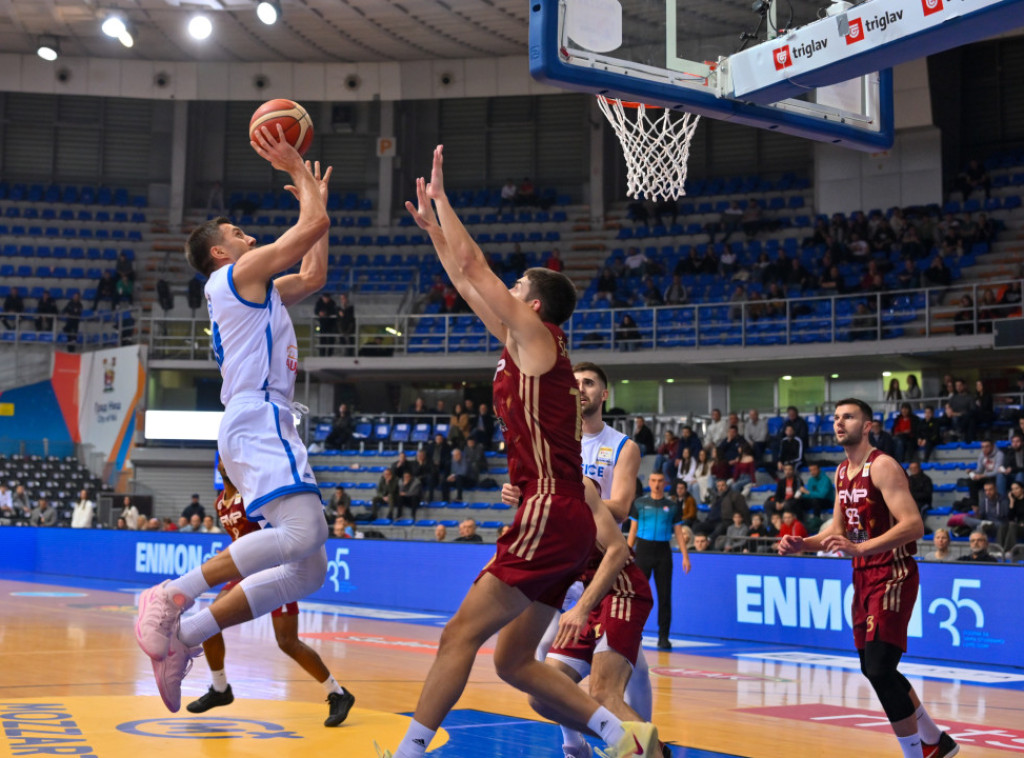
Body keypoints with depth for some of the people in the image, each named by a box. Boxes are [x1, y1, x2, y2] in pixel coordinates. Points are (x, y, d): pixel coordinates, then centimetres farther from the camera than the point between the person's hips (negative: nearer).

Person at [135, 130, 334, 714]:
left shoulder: (259, 290, 29)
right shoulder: (240, 273, 2)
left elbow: (314, 277, 40)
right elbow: (314, 225, -3)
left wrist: (315, 194, 41)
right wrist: (296, 168, 11)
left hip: (267, 432, 10)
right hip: (257, 422, -10)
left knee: (309, 570, 2)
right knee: (301, 534, -29)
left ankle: (186, 635, -1)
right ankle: (172, 597, -27)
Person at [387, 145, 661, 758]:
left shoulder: (536, 335, -3)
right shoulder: (521, 345, 20)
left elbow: (473, 267, -4)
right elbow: (468, 280, 29)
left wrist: (440, 195, 6)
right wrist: (431, 225, 32)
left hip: (551, 515, -10)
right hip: (560, 521, 10)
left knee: (461, 634, -11)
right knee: (514, 660, 10)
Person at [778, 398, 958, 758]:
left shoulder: (882, 466, -15)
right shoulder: (841, 472, 11)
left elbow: (914, 525, -25)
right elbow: (837, 528, 21)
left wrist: (860, 548, -35)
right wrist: (802, 544, 4)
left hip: (893, 576, -9)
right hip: (864, 577, 9)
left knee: (880, 670, -16)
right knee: (873, 669, 15)